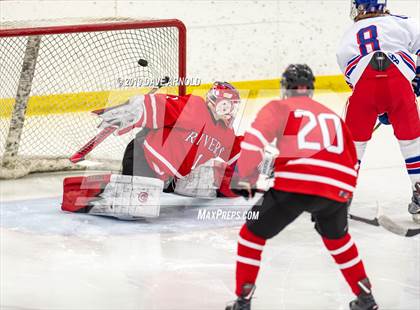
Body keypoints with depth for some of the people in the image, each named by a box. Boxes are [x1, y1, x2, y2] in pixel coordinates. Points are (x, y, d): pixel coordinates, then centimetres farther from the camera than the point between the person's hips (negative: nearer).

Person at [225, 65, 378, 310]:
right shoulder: (333, 116, 30)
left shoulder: (279, 108, 15)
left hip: (294, 184, -4)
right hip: (337, 188, 4)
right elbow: (351, 163, 35)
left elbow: (254, 140, -2)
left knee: (252, 234, 16)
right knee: (337, 237, 34)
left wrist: (245, 180, 7)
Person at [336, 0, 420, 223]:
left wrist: (379, 112, 36)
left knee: (353, 138, 17)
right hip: (398, 78, -1)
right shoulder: (400, 22, 25)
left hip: (363, 82, 1)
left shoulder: (349, 36, 32)